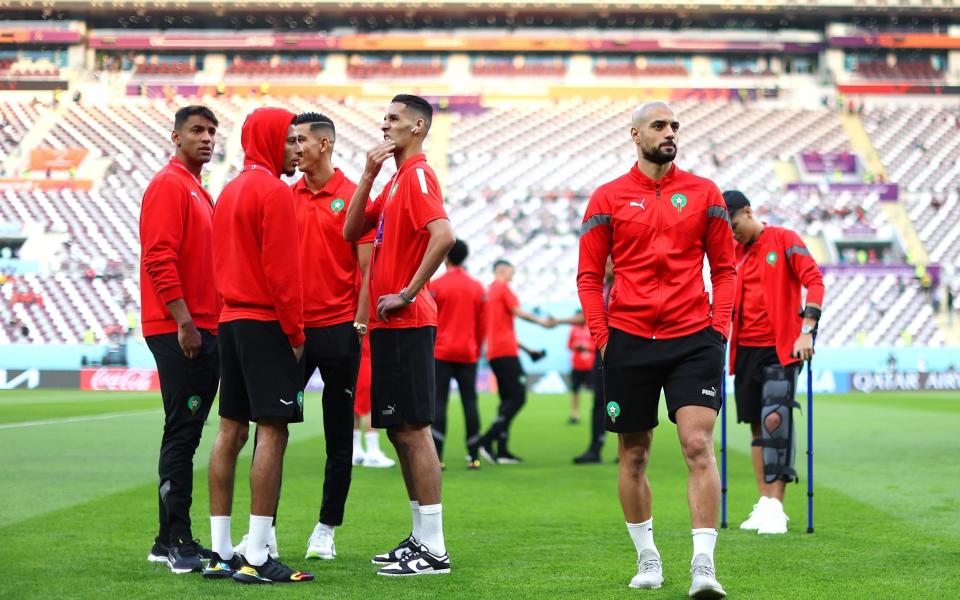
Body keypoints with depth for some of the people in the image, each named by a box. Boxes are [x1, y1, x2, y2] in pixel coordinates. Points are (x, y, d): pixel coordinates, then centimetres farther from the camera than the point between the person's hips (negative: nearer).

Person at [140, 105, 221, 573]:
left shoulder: (199, 192, 21)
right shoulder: (169, 185, -8)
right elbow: (160, 258, -17)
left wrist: (213, 322, 15)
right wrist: (183, 321, -21)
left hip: (204, 329, 9)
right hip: (180, 330, -9)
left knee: (186, 435, 10)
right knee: (182, 433, -10)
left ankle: (173, 541, 15)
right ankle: (175, 542, -8)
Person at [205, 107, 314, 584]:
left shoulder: (230, 191, 16)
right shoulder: (273, 191, -11)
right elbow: (281, 269, -16)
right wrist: (295, 332, -11)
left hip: (230, 321, 9)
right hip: (266, 324, -9)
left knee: (231, 430, 9)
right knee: (272, 431, -9)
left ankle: (220, 553, 11)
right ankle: (256, 558, -13)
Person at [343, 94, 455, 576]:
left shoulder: (417, 175, -11)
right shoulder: (395, 179, 18)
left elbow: (443, 235, -27)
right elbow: (352, 231, 14)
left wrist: (409, 292, -21)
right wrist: (368, 174, 5)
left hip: (406, 323, -10)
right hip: (389, 324, 10)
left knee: (413, 429, -9)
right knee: (400, 430, 12)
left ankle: (433, 549, -7)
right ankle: (420, 537, 18)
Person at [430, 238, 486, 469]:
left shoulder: (435, 285, -4)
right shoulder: (477, 287, 7)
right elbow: (482, 325, 11)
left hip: (441, 353, -3)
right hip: (468, 353, 3)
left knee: (439, 401, -3)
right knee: (470, 402, 5)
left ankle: (437, 456, -10)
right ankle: (474, 456, 4)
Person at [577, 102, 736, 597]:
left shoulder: (704, 193, 7)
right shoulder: (608, 198, 5)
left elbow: (724, 266, 11)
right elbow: (589, 275, 7)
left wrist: (719, 325, 0)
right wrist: (601, 336, -1)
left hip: (693, 339, 0)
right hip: (629, 341, 1)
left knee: (698, 446, -12)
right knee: (634, 453, 8)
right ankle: (646, 557, 22)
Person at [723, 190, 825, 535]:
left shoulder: (783, 240, -4)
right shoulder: (733, 252, 12)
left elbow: (814, 280, -11)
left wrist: (806, 330, -20)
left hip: (780, 348, -6)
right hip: (746, 349, 6)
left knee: (775, 418, -18)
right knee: (757, 425, 7)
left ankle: (775, 506, -16)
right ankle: (765, 503, 13)